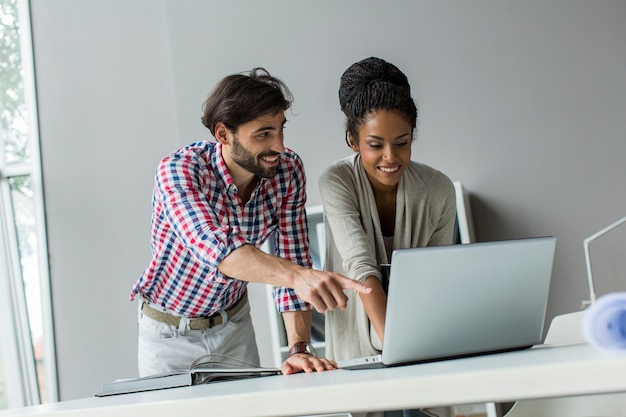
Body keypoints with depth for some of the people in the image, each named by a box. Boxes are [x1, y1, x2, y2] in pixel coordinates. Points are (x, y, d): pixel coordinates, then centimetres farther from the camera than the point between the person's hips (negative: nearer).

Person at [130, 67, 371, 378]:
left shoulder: (288, 170, -16)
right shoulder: (178, 170, -29)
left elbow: (292, 257, -16)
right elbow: (215, 247, -46)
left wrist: (299, 349, -29)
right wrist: (298, 274, -62)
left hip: (235, 323, 4)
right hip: (170, 331, -3)